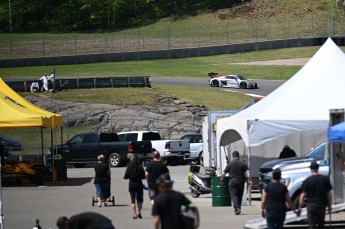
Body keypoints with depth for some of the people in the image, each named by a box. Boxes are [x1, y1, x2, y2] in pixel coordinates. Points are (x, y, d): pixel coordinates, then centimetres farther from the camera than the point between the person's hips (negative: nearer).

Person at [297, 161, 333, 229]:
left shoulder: (307, 181, -4)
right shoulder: (325, 179, 1)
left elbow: (303, 195, -6)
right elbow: (329, 194, 4)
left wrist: (299, 207, -1)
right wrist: (329, 205, 13)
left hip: (311, 205, -2)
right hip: (322, 205, 2)